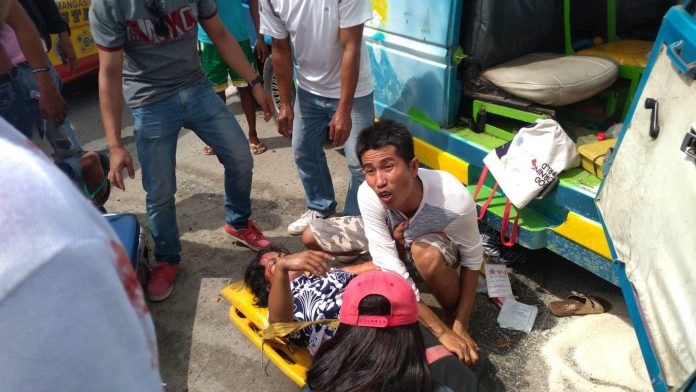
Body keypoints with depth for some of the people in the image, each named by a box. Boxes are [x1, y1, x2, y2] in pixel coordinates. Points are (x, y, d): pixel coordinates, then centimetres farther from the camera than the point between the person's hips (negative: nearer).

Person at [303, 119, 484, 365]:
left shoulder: (455, 200, -39)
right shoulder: (368, 195, -34)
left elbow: (472, 260, -20)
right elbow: (392, 272, -36)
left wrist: (461, 326, -24)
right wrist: (440, 331, -39)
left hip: (438, 241, -3)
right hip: (393, 235, 4)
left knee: (427, 254, -42)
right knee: (311, 237, -5)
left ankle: (454, 316, -8)